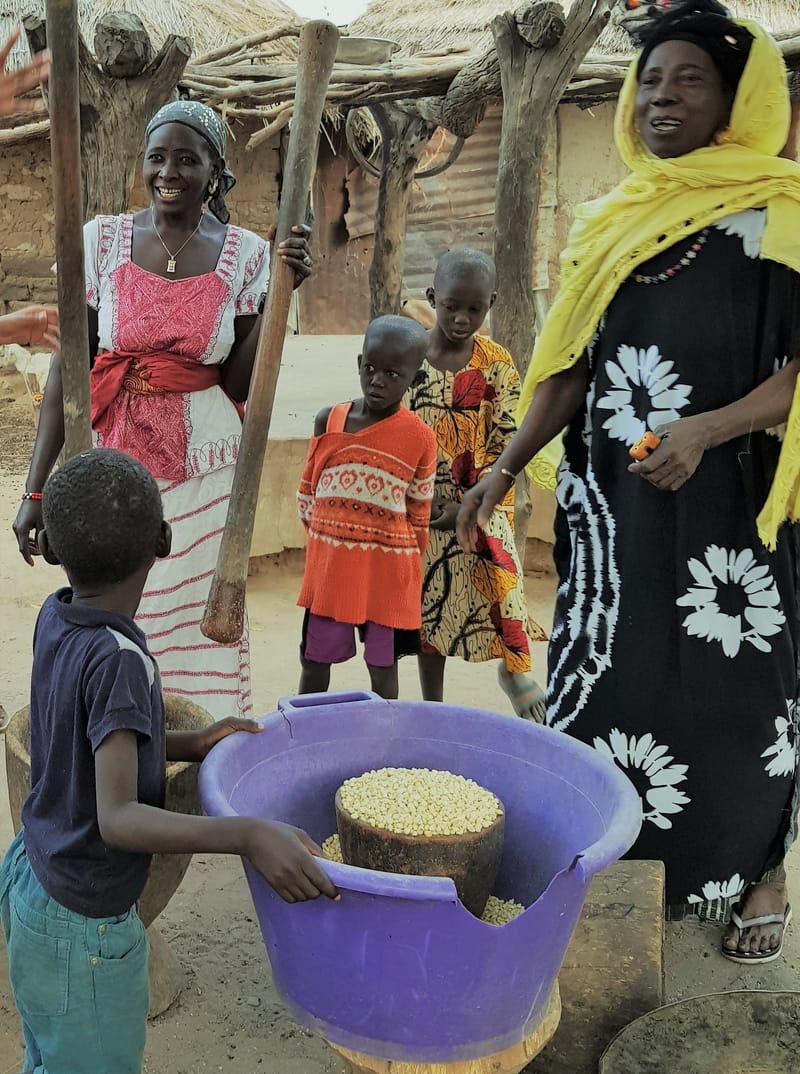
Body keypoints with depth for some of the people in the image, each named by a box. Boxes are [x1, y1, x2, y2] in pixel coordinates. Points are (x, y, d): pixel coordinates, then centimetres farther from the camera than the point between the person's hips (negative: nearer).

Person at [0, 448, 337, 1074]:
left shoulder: (54, 620, -6)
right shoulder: (118, 659, -30)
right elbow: (118, 818, -35)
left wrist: (192, 746, -1)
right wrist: (248, 835, -45)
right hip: (84, 929, -7)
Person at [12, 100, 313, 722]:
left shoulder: (245, 254, 0)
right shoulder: (103, 240, -1)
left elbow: (239, 382, -2)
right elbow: (67, 368, -2)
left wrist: (278, 296, -12)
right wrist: (37, 488, -5)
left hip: (203, 465, 0)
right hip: (112, 458, 0)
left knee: (198, 620, 5)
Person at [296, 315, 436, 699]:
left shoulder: (420, 438, -8)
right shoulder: (329, 421, -3)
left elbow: (419, 512, 2)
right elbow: (308, 488, 9)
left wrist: (407, 563, 7)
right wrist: (322, 537, 11)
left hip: (387, 569, -2)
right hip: (329, 564, 2)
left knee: (382, 666, 11)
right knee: (314, 660, 13)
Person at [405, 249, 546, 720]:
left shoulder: (497, 364, -4)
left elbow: (505, 444, -5)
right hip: (422, 505, 1)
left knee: (499, 570, -23)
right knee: (431, 596, 9)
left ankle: (516, 666, 1)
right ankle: (432, 704, 23)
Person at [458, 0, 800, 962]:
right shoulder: (607, 224, 11)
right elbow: (572, 369, 11)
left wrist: (705, 431, -24)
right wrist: (505, 467, 5)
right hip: (613, 497, 5)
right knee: (606, 673, 9)